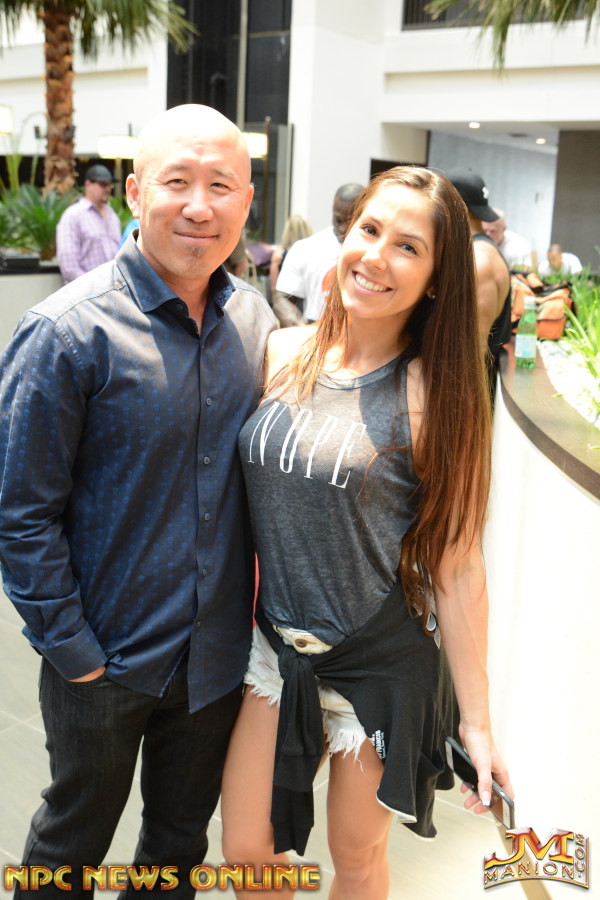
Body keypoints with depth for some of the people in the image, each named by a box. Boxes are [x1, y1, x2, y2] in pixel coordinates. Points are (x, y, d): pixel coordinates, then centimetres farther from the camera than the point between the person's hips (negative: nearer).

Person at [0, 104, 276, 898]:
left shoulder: (256, 321, -2)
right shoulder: (67, 332, -18)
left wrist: (264, 605, 3)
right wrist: (72, 649, -14)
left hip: (217, 654, 5)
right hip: (105, 660, -4)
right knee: (75, 835, 21)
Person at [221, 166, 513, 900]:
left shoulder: (432, 395, -15)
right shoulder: (282, 352, -3)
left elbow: (457, 568, -12)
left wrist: (476, 723, -8)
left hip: (382, 668, -3)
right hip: (278, 648, 4)